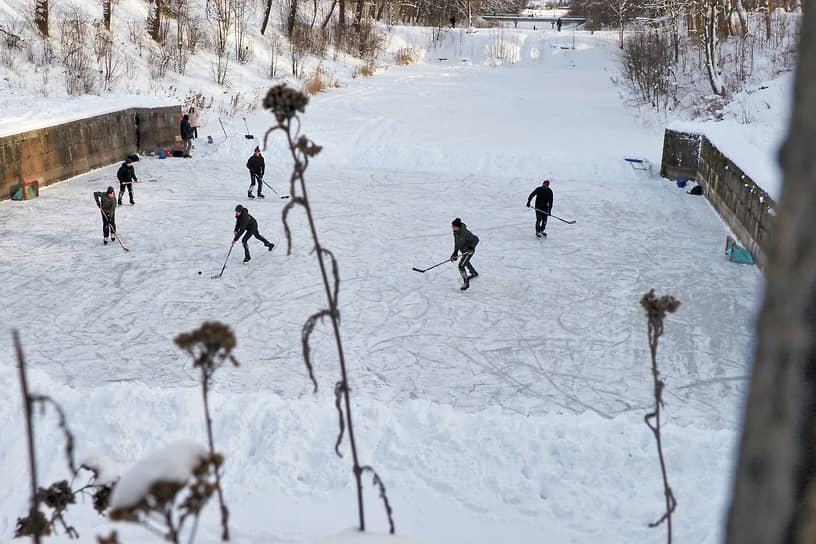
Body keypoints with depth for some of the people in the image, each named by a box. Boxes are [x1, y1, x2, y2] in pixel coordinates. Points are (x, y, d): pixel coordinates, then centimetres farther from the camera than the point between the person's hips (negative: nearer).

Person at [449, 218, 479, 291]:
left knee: (461, 266, -14)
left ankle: (466, 283, 1)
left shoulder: (465, 233, -33)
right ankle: (474, 273, 60)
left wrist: (472, 247, -38)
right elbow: (456, 242, 4)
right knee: (466, 262, 32)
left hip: (469, 251, -10)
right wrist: (455, 252, 2)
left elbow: (476, 239, -24)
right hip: (464, 251, 10)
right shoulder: (455, 232, -9)